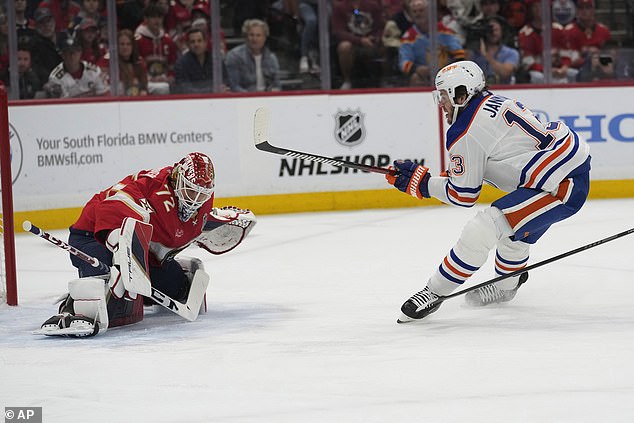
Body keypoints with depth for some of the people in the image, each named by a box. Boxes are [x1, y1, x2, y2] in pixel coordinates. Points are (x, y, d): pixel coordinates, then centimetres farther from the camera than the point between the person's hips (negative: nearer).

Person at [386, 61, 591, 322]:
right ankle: (505, 286, 51)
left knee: (482, 229, -15)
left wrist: (418, 182, 5)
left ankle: (436, 292, -5)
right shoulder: (496, 102, 14)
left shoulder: (466, 134, -12)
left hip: (561, 187, -11)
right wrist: (457, 173, 21)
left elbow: (462, 195, -5)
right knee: (513, 226, 32)